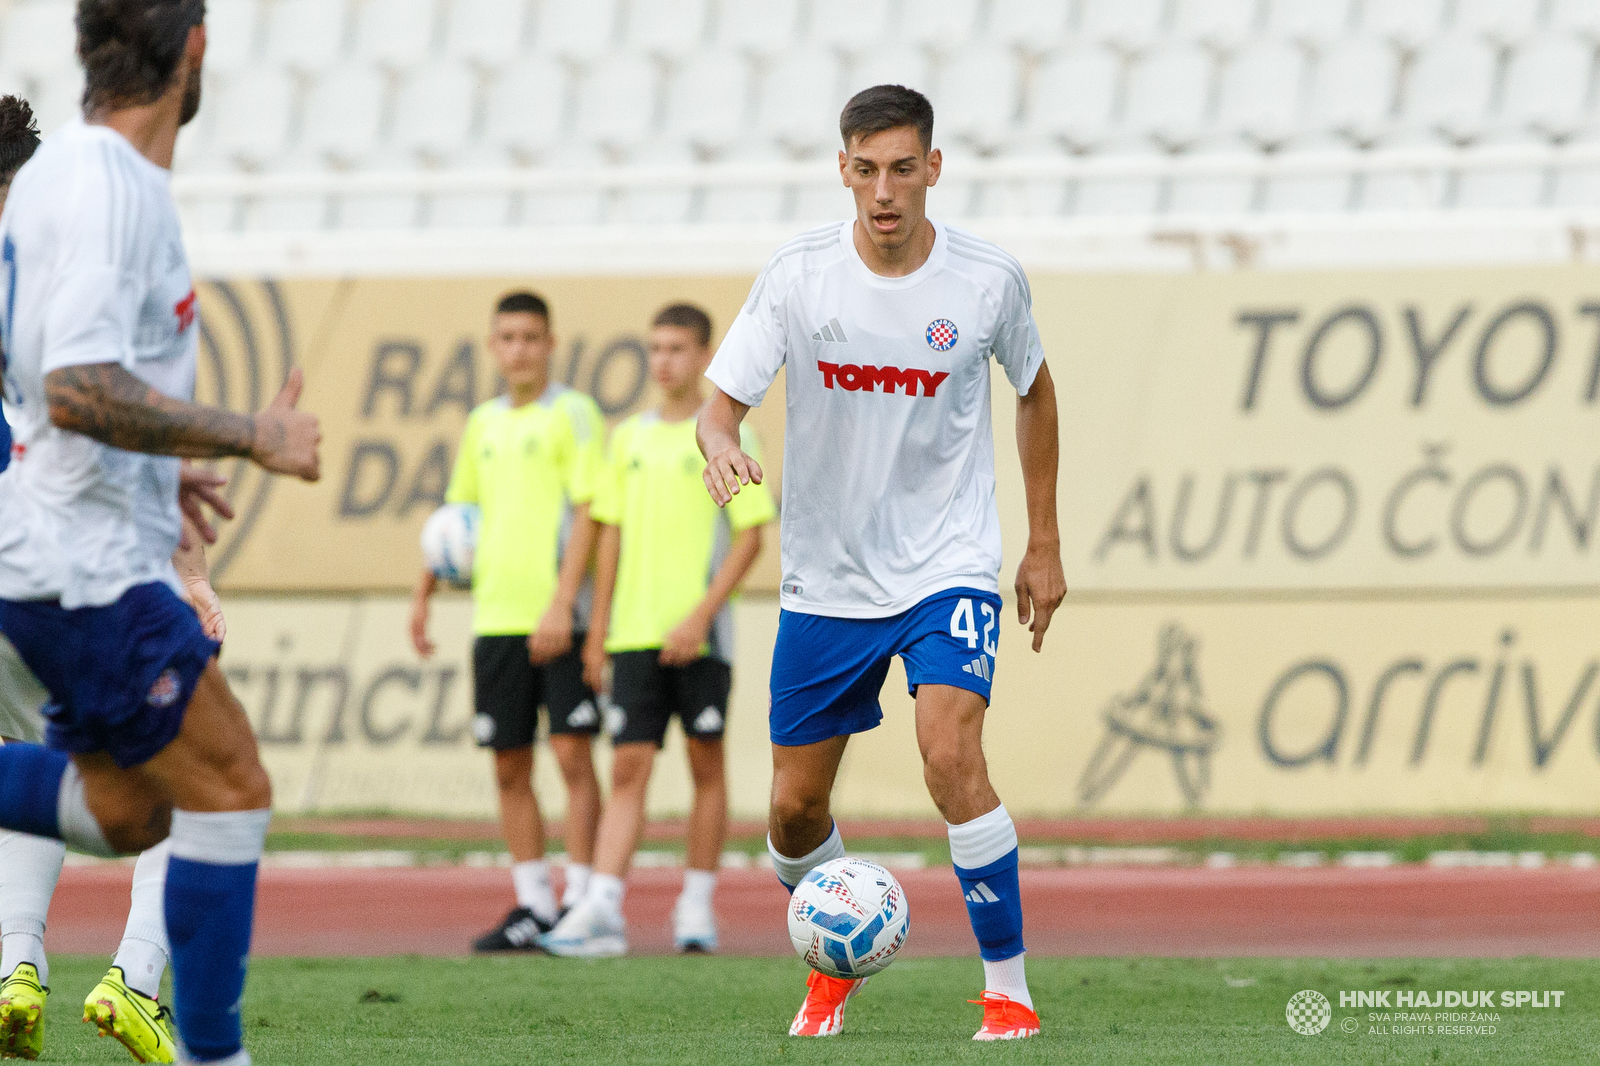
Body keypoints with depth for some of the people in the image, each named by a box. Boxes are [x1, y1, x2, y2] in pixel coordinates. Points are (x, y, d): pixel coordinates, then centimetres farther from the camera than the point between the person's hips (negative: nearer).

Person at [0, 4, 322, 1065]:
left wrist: (153, 469, 26)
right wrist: (255, 438, -20)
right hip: (87, 565, -10)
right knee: (231, 792, -5)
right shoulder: (106, 189, -19)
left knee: (128, 810, 15)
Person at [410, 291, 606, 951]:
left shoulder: (572, 414, -3)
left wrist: (562, 605, -17)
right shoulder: (484, 423, 16)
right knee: (509, 767, 5)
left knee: (573, 753, -8)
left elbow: (588, 514, -10)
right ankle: (532, 905, 10)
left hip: (558, 618, -6)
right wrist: (424, 594, 16)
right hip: (495, 618, 6)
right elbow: (457, 514, 24)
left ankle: (579, 900, -6)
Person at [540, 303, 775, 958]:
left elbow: (750, 536, -6)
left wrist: (700, 616, -15)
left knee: (706, 765, 4)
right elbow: (612, 534, 16)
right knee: (628, 768, -3)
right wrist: (597, 631, 11)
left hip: (699, 636, -4)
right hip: (634, 634, 4)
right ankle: (602, 911, -12)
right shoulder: (630, 438, 13)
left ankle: (697, 905, 13)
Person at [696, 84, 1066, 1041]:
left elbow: (1035, 390, 10)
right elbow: (722, 401, -7)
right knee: (796, 809, 7)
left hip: (950, 568, -2)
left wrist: (1045, 545, 11)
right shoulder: (797, 277, -9)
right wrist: (723, 449, -32)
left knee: (952, 754, -25)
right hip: (826, 583, 2)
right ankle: (835, 964, 37)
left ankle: (1010, 988, -16)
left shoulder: (989, 280, -8)